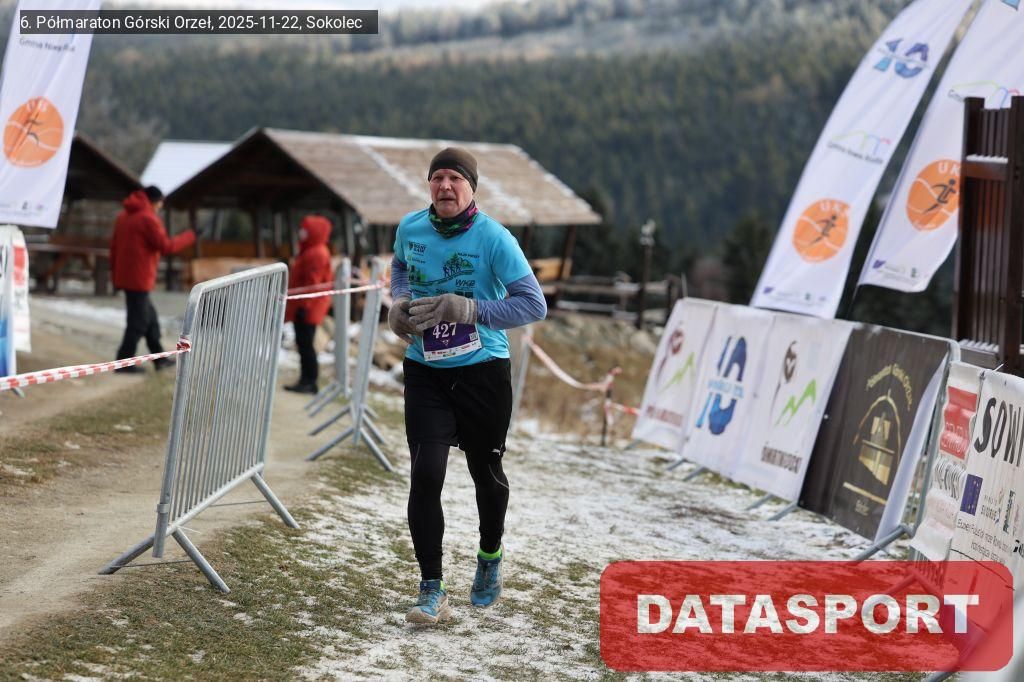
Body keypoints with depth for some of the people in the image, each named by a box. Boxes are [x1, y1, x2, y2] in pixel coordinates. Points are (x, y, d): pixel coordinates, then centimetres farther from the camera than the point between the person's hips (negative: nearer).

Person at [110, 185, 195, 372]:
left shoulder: (123, 216, 14)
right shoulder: (148, 219, -14)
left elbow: (114, 246, 16)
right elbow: (166, 247, -14)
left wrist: (114, 273, 19)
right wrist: (189, 237, -2)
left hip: (124, 277, 9)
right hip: (139, 278, -9)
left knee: (150, 317, 16)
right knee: (138, 321, -4)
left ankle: (159, 357, 20)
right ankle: (125, 362, -4)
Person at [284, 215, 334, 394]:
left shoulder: (317, 254, -16)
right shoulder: (309, 251, 18)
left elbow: (312, 283, -21)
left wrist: (304, 305, -23)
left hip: (308, 308, -11)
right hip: (304, 307, 11)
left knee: (305, 343, -10)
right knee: (303, 343, 12)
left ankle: (310, 382, -8)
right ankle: (305, 380, 15)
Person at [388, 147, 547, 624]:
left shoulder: (493, 238, -15)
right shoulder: (410, 229, -2)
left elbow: (534, 304, -17)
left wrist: (467, 309, -26)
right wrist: (399, 302, -1)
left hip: (483, 371, -2)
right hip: (425, 371, 2)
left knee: (486, 473, 14)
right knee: (426, 475, -11)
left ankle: (490, 559, 42)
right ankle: (431, 591, -4)